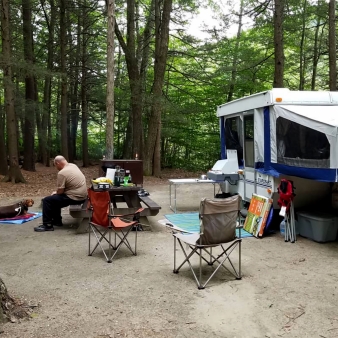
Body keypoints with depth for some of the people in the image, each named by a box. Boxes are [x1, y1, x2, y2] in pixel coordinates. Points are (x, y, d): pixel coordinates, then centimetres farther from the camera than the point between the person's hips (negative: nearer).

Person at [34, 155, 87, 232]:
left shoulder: (62, 173, -18)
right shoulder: (73, 166, 8)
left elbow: (60, 191, -15)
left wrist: (55, 193, 6)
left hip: (75, 197, -10)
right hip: (82, 195, 10)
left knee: (47, 200, -2)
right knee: (55, 199, 26)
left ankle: (47, 225, 3)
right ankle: (57, 221, 32)